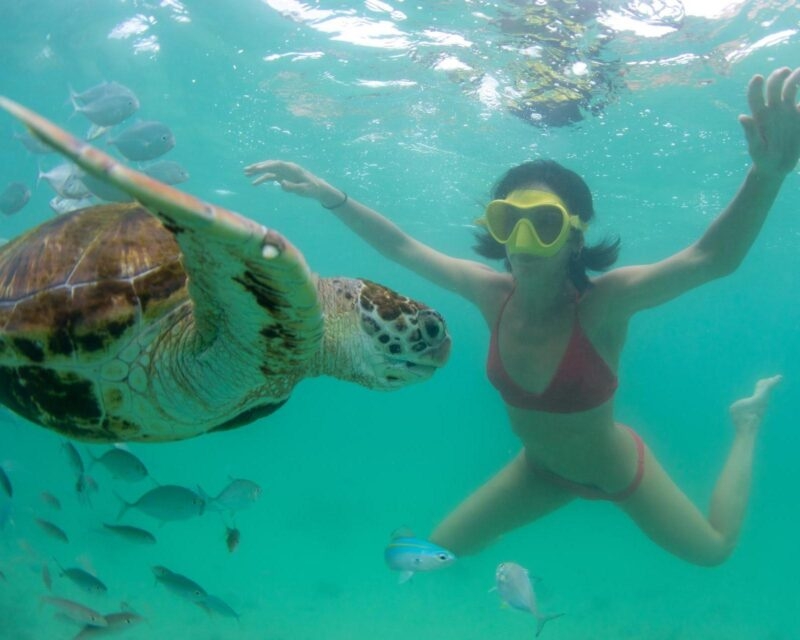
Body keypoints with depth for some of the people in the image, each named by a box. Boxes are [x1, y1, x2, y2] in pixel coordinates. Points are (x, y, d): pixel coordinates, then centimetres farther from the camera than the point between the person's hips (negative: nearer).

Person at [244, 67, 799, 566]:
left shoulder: (602, 302, -35)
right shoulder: (492, 293, -23)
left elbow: (713, 258, -49)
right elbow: (402, 247, -13)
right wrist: (329, 196, -18)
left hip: (618, 472, -3)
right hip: (540, 468, 4)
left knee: (713, 550, 18)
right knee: (444, 548, 13)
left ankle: (747, 423, 40)